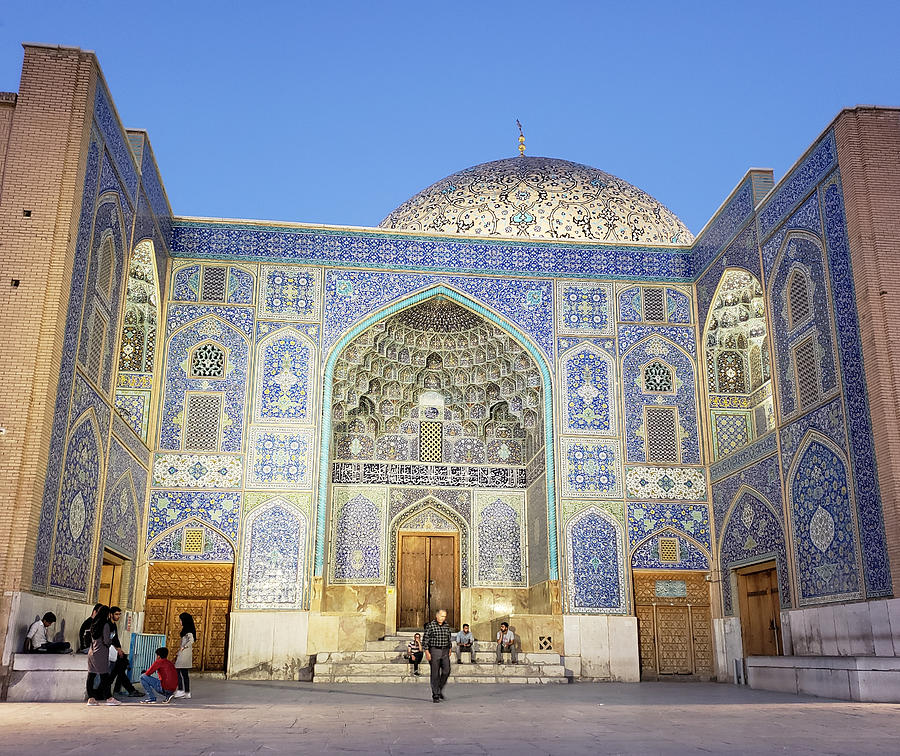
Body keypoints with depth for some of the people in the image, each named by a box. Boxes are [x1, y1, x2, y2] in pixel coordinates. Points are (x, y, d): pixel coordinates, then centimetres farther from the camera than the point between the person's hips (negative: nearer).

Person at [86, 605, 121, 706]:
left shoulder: (94, 625, 10)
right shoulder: (105, 625, -12)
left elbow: (92, 639, 16)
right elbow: (106, 641, -15)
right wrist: (111, 640, 7)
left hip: (91, 652, 7)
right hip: (101, 654, -7)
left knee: (91, 675, 7)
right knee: (105, 676, -3)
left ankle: (91, 698, 9)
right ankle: (109, 698, 0)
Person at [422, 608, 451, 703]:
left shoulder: (447, 626, 8)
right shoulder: (430, 625, -7)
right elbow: (425, 639, -7)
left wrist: (449, 650, 18)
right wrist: (427, 652, -13)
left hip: (445, 651, 4)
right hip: (434, 650, -4)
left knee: (446, 671, -8)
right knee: (435, 673, -3)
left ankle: (440, 689, 15)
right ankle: (435, 696, 5)